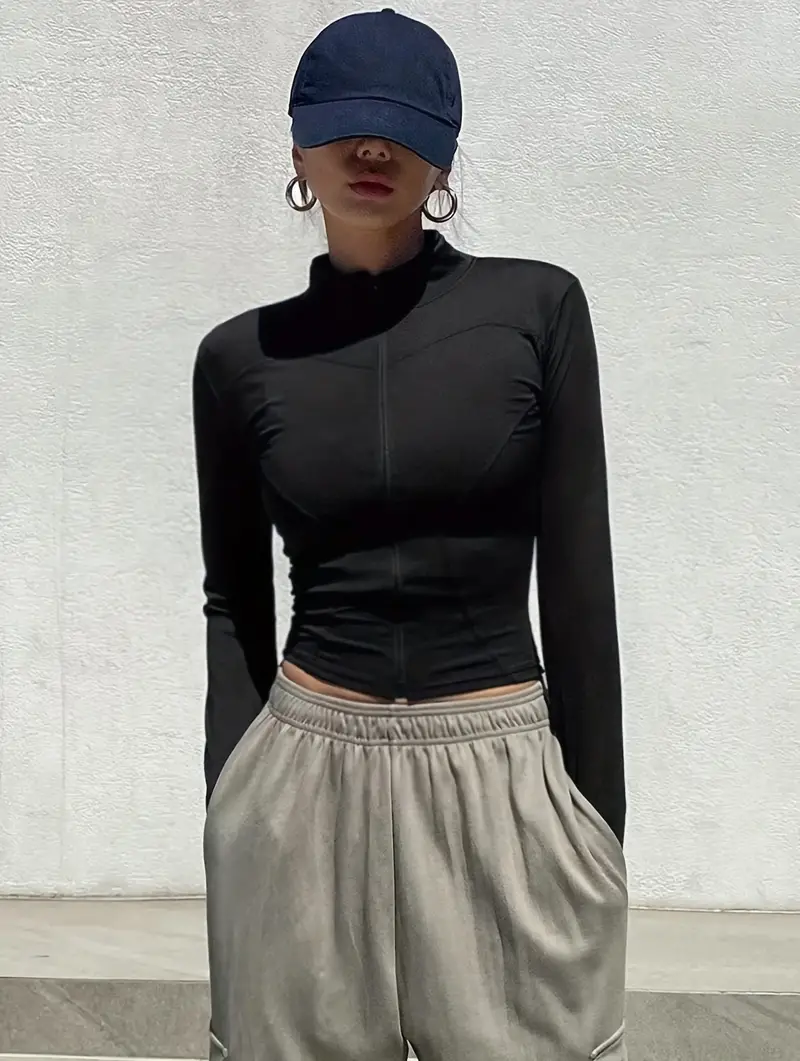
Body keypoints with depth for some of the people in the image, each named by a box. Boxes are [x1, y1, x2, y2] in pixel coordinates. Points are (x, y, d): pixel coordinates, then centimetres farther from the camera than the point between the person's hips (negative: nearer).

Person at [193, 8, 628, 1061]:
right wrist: (228, 809, 1)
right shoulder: (242, 355, 2)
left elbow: (577, 577, -2)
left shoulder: (536, 308, -2)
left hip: (503, 779, -1)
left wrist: (599, 820, -2)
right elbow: (236, 602, 7)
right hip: (305, 781, 2)